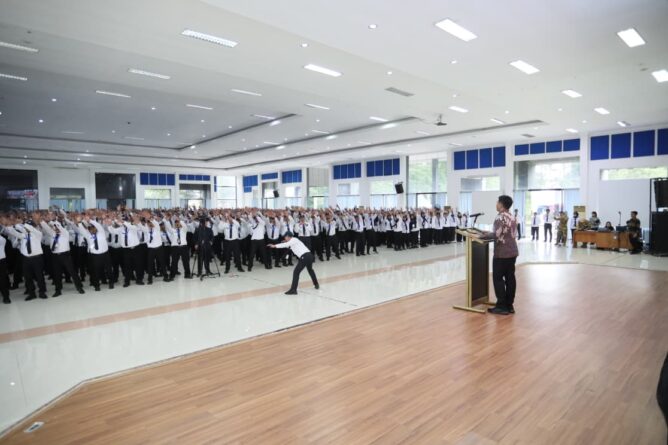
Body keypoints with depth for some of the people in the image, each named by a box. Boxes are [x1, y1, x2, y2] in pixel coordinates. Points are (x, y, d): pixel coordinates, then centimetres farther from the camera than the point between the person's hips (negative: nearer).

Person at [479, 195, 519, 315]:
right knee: (510, 278, 10)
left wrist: (482, 235, -12)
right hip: (512, 251, 9)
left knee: (498, 278, -2)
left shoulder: (500, 217, -15)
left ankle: (502, 306, 0)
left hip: (502, 253, -9)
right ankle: (509, 305, 15)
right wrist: (490, 233, 18)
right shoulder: (512, 217, 13)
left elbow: (496, 235, -23)